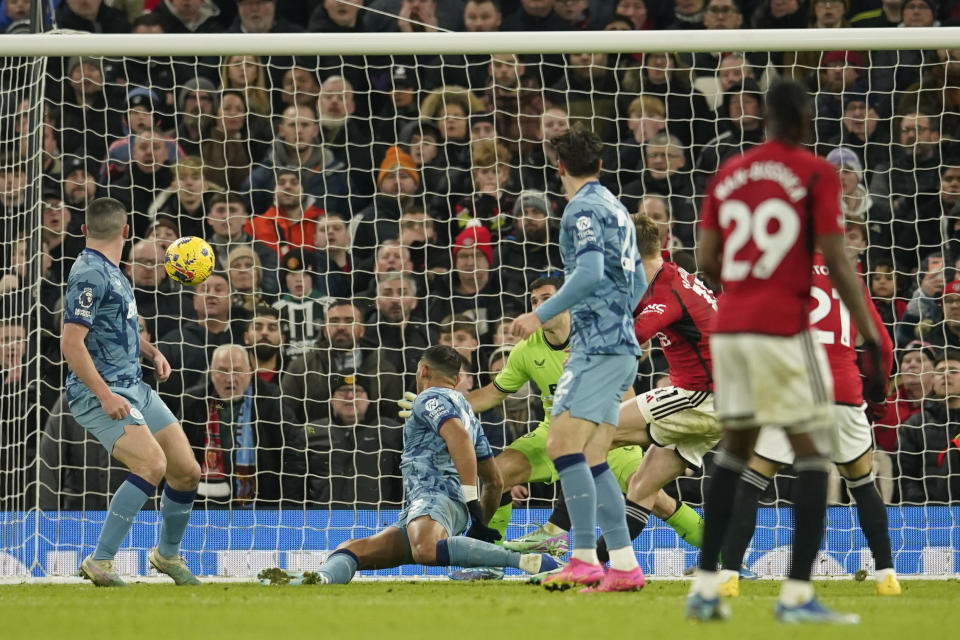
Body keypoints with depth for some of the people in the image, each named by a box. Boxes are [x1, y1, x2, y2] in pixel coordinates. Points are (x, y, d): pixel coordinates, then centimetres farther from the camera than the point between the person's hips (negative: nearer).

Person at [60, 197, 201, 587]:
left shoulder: (111, 272, 14)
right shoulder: (90, 275, -16)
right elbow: (71, 343, -22)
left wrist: (151, 351, 15)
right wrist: (105, 395, -27)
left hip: (135, 388, 9)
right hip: (100, 394, -9)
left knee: (187, 470, 9)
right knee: (153, 464, -27)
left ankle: (168, 554, 31)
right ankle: (100, 562, -23)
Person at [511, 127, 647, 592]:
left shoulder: (583, 209, -9)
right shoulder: (615, 209, 20)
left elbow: (589, 273, -23)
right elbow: (637, 283, 27)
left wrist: (542, 315, -20)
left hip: (598, 345, -9)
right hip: (620, 347, 9)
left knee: (564, 445, -15)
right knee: (592, 460, 8)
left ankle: (585, 559, -22)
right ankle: (624, 566, 4)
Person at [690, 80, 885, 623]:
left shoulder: (728, 174, 11)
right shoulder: (817, 174, -4)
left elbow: (707, 260, 10)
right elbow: (837, 262, -10)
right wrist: (871, 338, -9)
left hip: (729, 328, 6)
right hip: (784, 329, -5)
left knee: (735, 449, 16)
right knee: (812, 453, 0)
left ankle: (705, 589, 13)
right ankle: (798, 594, -9)